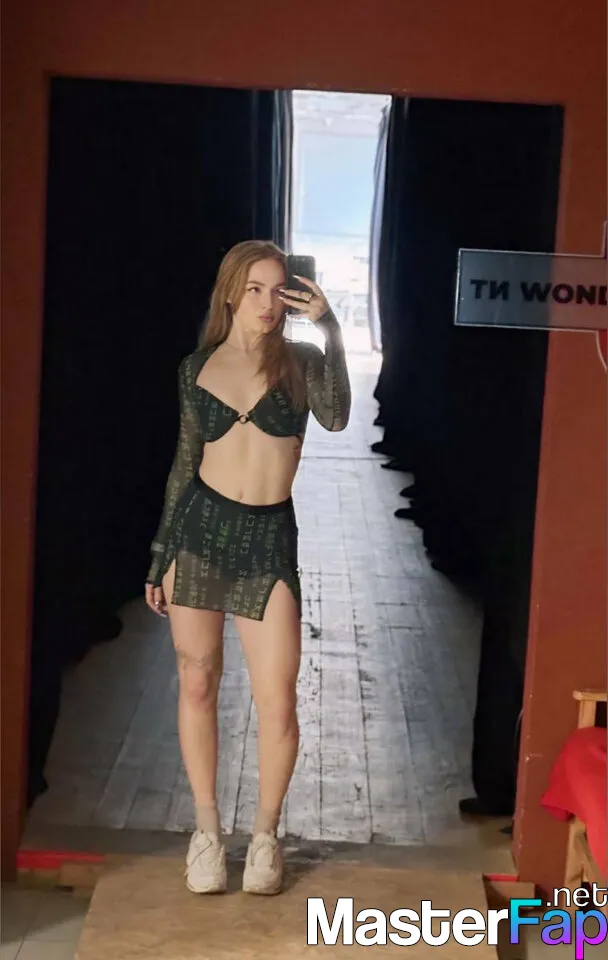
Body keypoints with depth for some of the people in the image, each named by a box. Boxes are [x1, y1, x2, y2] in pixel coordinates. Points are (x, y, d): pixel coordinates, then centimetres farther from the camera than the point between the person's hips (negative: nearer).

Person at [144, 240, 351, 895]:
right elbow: (185, 463, 10)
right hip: (200, 527, 1)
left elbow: (335, 418, -18)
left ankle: (265, 833, 19)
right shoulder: (197, 368, 6)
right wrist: (161, 555, 10)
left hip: (270, 537, -1)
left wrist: (331, 332, -20)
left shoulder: (300, 362, 3)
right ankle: (207, 828, 24)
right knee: (197, 684, 7)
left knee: (277, 700, -3)